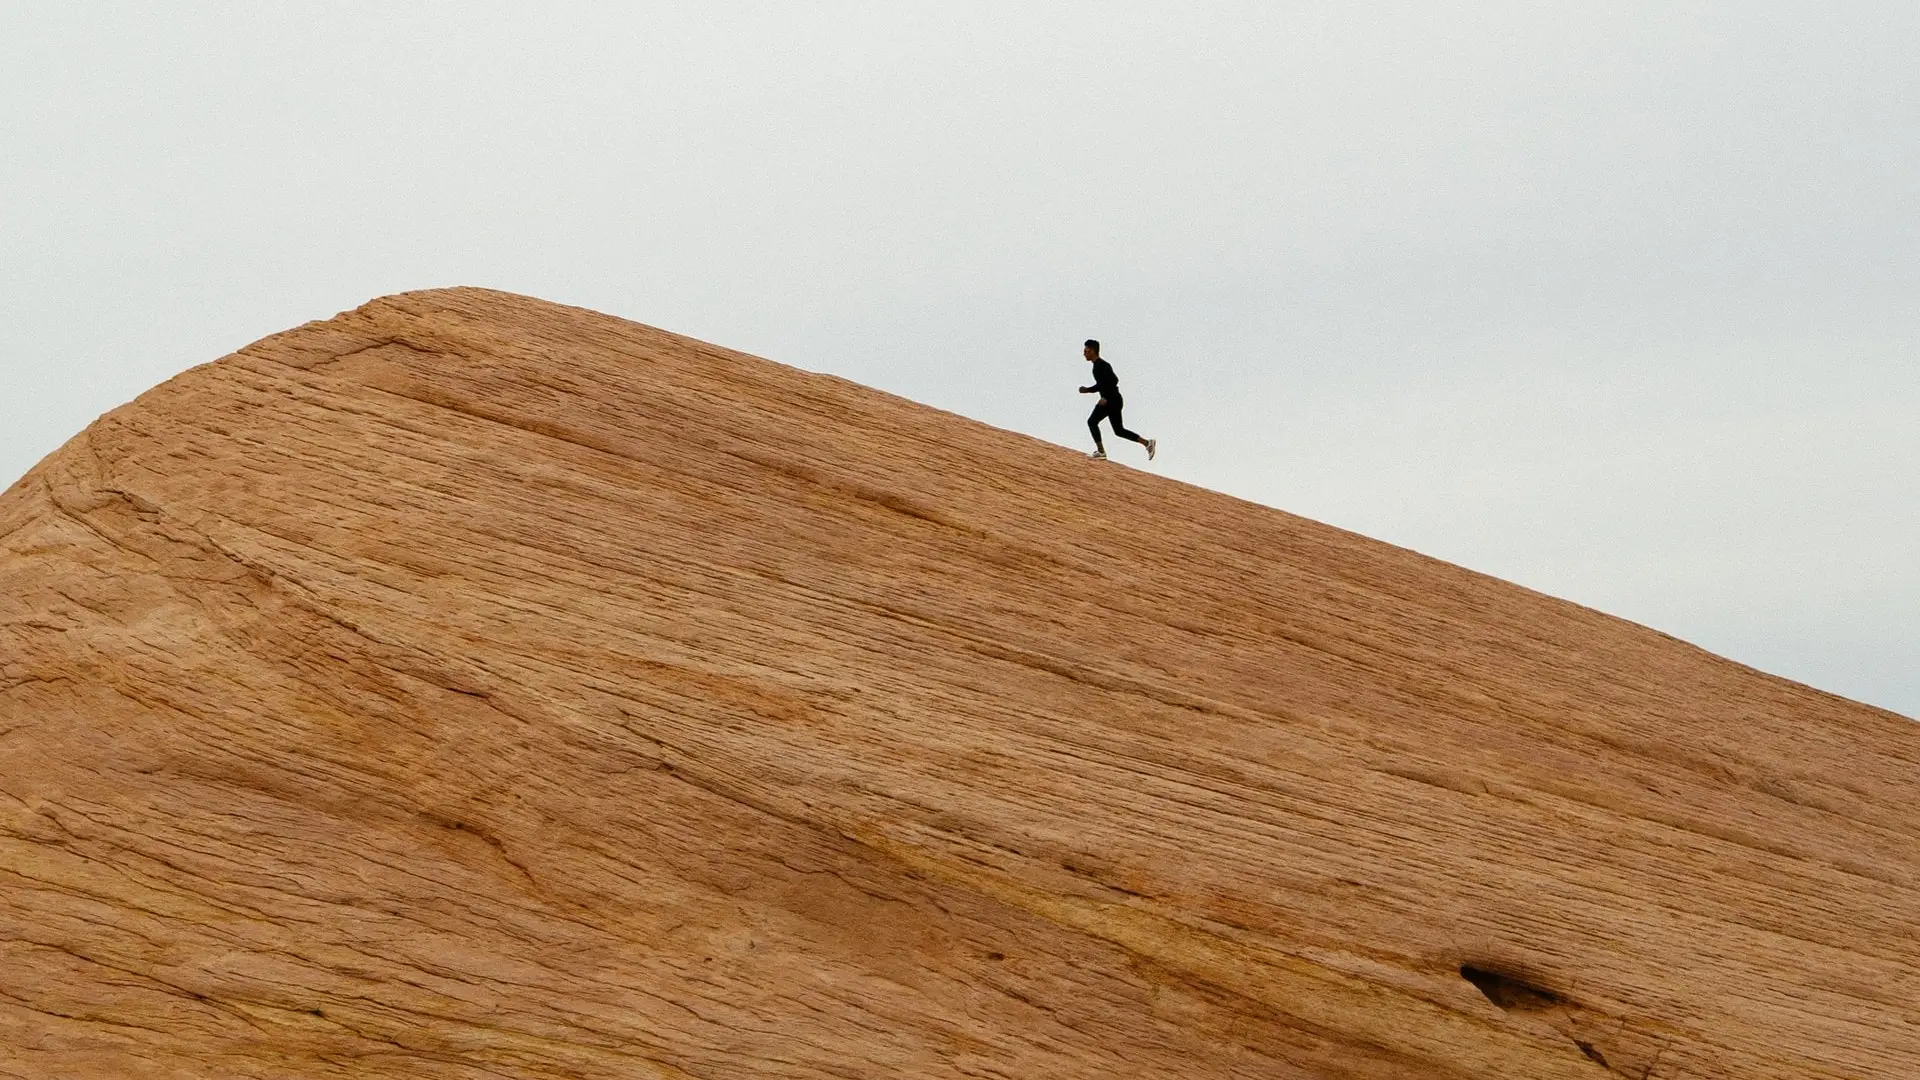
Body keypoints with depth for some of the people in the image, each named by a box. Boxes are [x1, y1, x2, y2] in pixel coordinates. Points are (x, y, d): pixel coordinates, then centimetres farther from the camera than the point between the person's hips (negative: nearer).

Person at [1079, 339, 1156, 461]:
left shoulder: (1102, 365, -13)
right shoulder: (1097, 365, 17)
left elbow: (1114, 380, -23)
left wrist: (1105, 397, -25)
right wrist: (1087, 390, 16)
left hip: (1111, 399, -10)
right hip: (1110, 400, 10)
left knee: (1092, 421, -9)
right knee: (1119, 430, 12)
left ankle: (1101, 451, -8)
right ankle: (1147, 443, 10)